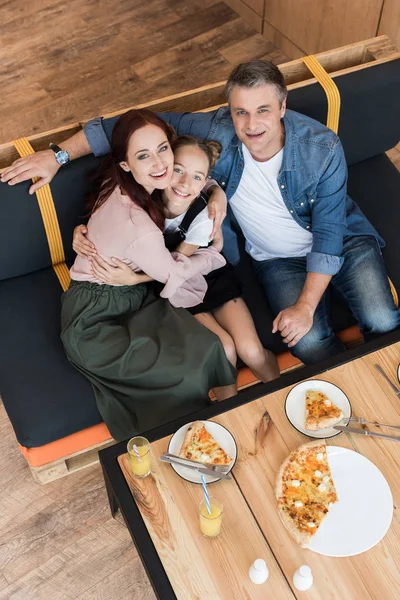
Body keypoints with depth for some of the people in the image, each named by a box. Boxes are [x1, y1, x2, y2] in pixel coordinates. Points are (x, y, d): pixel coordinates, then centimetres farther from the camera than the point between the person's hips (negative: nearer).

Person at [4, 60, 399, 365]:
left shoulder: (322, 149, -25)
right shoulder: (216, 134, -24)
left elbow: (329, 233, -20)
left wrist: (306, 305, -24)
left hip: (344, 242, 0)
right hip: (279, 259, 0)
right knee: (309, 342, -24)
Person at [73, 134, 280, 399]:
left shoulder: (204, 215, -26)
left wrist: (133, 278, -33)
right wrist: (80, 231, -27)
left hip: (210, 276, 0)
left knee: (251, 351, -16)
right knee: (223, 349, -21)